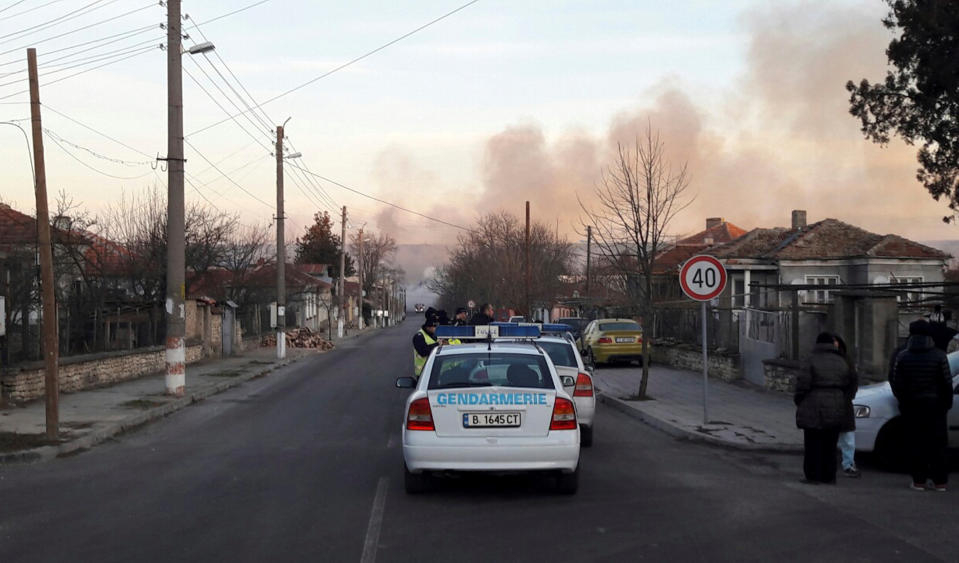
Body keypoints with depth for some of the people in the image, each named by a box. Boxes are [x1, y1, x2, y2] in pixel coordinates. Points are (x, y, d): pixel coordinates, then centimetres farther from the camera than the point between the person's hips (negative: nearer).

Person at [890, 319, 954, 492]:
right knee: (937, 444, 6)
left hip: (911, 406, 1)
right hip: (935, 406, 0)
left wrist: (903, 400, 15)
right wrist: (947, 403, 9)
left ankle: (918, 480, 4)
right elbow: (947, 383, -4)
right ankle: (940, 481, 6)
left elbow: (896, 384, -1)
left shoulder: (903, 357, -3)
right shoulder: (939, 356, -6)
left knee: (916, 444, 6)